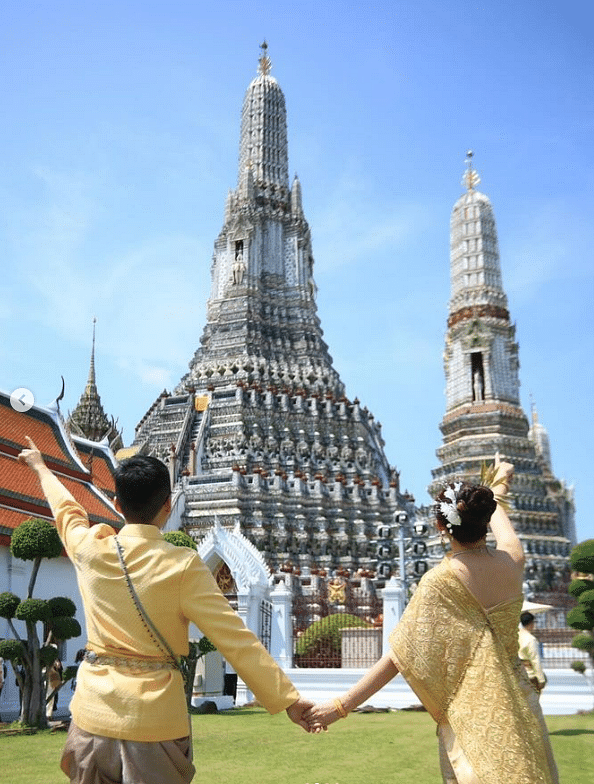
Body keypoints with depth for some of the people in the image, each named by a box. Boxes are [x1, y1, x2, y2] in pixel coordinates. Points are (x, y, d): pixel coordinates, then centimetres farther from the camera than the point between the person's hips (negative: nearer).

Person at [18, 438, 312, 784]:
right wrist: (288, 699, -10)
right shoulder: (183, 566, -14)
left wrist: (40, 466, 40)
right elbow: (237, 639, -15)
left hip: (93, 713, 4)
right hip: (154, 718, -3)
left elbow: (67, 510, 20)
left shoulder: (89, 549, -2)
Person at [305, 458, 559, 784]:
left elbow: (399, 657, -20)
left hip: (470, 711, -5)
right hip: (518, 703, 5)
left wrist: (341, 706, -15)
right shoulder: (512, 561, -4)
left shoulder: (440, 581, -18)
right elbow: (502, 526, 21)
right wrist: (499, 486, 43)